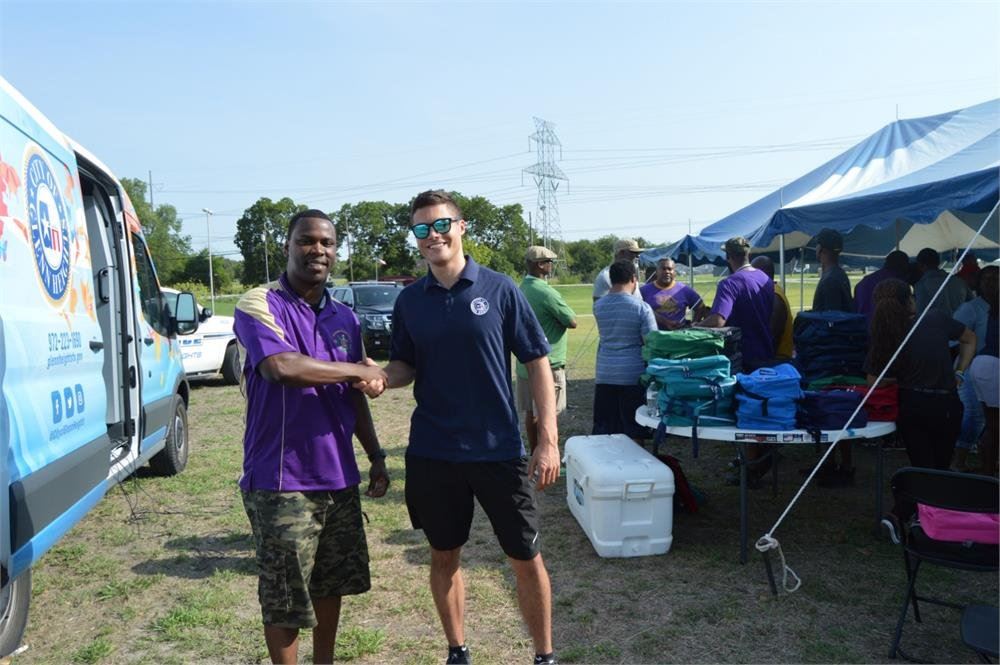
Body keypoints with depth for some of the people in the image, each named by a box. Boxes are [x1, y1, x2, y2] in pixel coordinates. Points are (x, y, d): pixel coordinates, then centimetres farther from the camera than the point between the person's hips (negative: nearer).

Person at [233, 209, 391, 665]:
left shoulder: (345, 318, 10)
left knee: (331, 584, 20)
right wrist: (359, 371, -17)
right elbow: (283, 366, -29)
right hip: (281, 481, -6)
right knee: (284, 599, 6)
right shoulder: (259, 305, -10)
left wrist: (376, 457, 13)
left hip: (338, 477, 7)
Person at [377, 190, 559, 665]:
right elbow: (404, 366, 11)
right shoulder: (409, 300, 3)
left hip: (499, 449, -2)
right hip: (432, 453, 3)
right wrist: (381, 377, -14)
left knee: (526, 559, 8)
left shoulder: (499, 289, -6)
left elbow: (537, 362, -4)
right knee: (444, 557, 16)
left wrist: (548, 439, -10)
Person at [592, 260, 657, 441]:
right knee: (634, 432, 6)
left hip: (604, 375, 4)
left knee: (603, 431, 10)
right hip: (632, 376, -4)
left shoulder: (598, 306, 3)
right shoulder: (641, 307, -10)